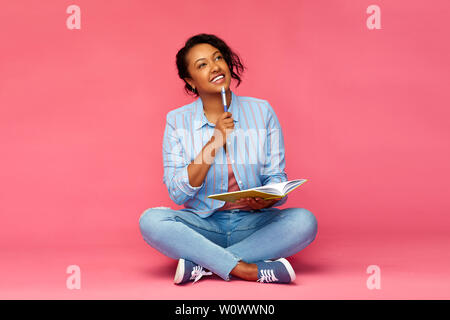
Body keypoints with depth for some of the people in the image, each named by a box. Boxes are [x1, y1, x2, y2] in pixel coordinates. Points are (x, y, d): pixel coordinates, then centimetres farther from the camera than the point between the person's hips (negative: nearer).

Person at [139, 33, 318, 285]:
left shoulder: (262, 111, 2)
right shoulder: (177, 121, 0)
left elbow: (277, 178, 2)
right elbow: (178, 194, -8)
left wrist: (267, 199, -22)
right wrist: (213, 144, -18)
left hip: (253, 223, 1)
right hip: (202, 224, -1)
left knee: (305, 221, -26)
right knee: (151, 220, -28)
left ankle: (202, 265, -23)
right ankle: (250, 271, -29)